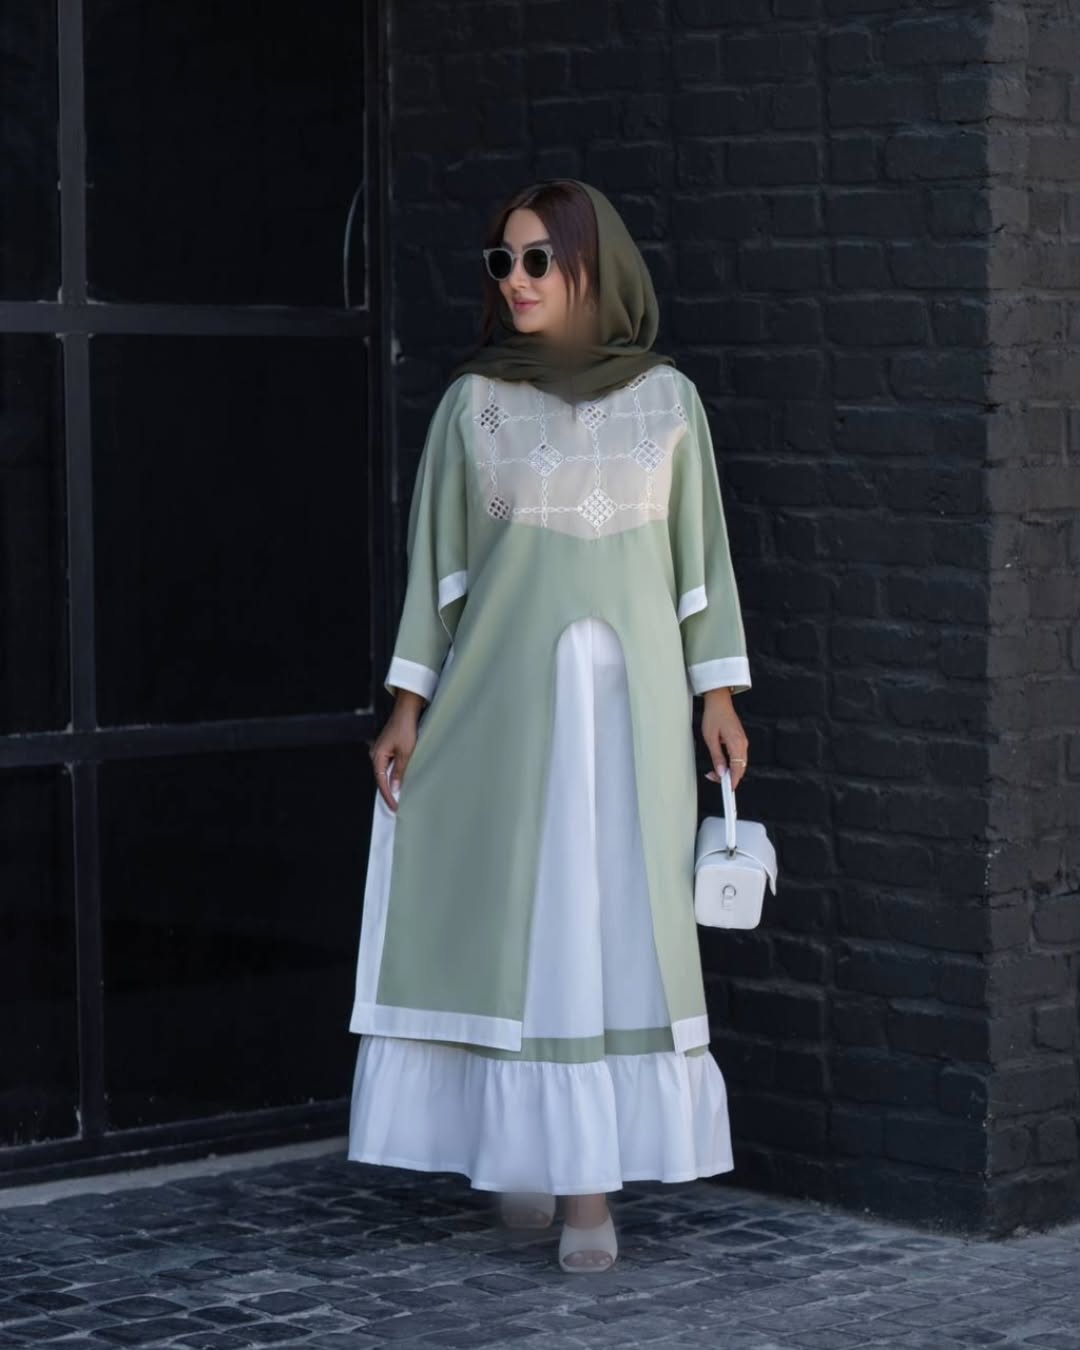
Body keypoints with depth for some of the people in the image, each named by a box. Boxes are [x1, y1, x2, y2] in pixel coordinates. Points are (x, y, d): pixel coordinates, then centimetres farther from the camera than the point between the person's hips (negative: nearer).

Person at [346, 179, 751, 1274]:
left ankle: (592, 1184, -1)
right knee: (513, 920, -1)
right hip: (506, 689, 0)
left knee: (619, 925, -3)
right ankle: (524, 1149, 13)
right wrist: (408, 707, 1)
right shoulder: (473, 403, 4)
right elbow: (436, 559, 6)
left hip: (631, 692, 0)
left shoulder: (666, 398, 6)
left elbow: (700, 550, 9)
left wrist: (718, 693, 4)